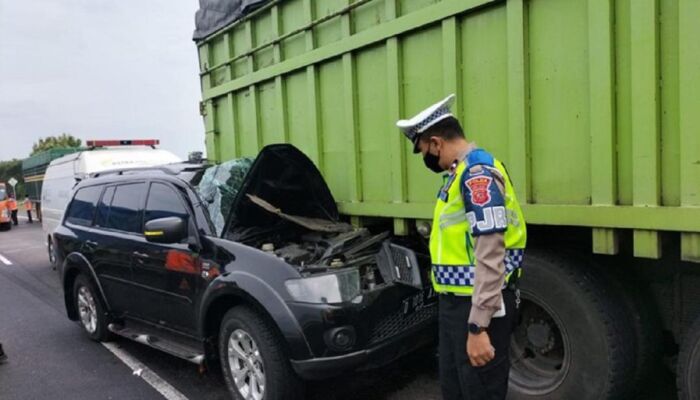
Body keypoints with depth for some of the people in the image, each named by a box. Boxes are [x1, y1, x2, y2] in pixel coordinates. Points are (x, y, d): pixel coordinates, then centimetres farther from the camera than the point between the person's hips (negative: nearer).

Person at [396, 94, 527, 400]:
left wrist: (477, 326, -26)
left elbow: (490, 258, -26)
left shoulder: (478, 173, -20)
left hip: (478, 307, -10)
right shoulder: (460, 173, 12)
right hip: (456, 302, 10)